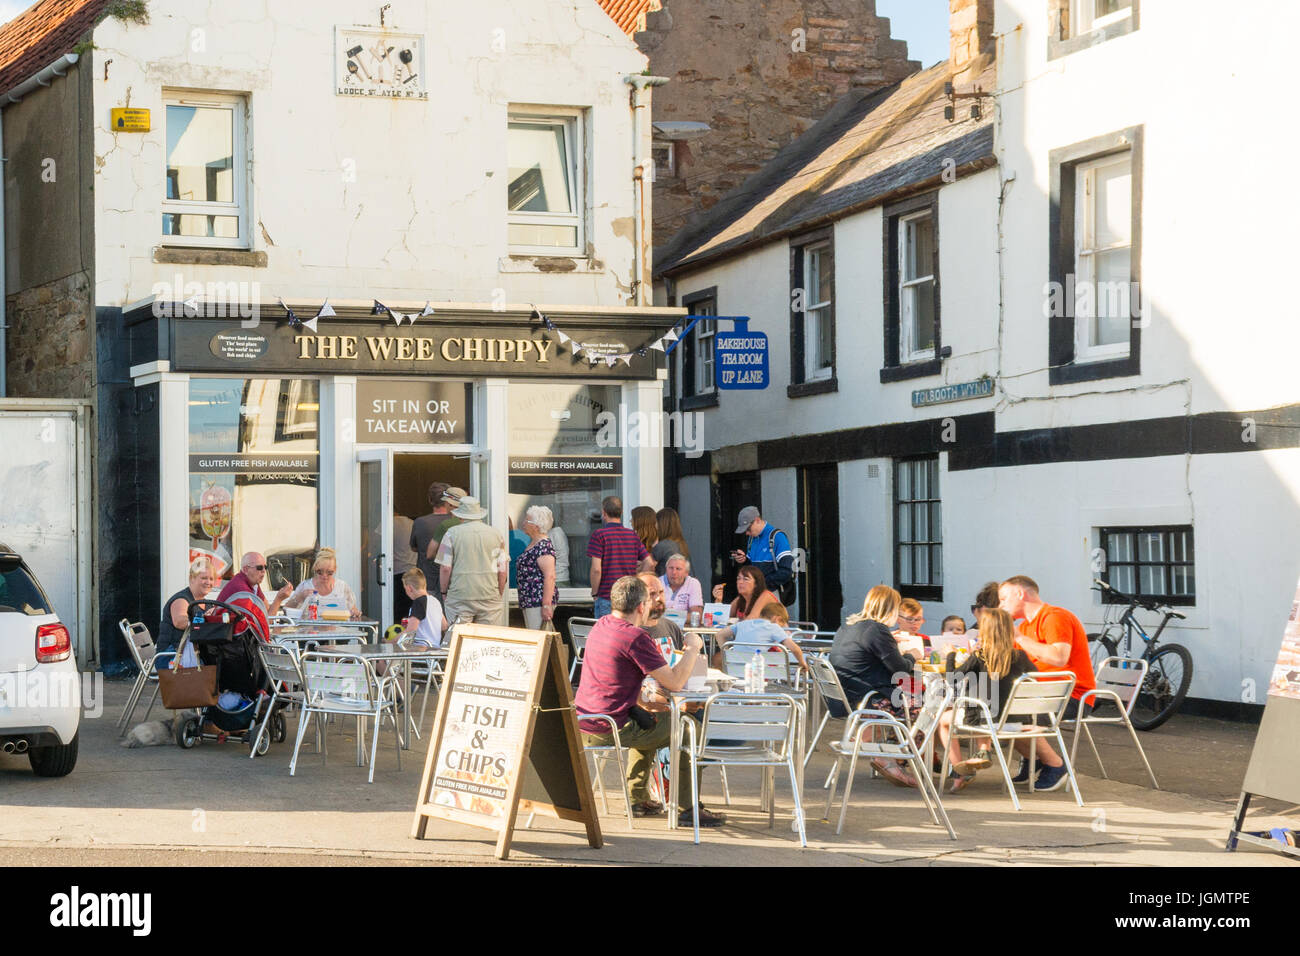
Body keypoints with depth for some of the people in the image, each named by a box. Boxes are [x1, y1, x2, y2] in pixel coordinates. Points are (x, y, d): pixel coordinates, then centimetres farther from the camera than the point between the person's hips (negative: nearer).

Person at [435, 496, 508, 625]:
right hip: (490, 598, 2)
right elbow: (503, 571, 5)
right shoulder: (495, 534, 6)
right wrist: (500, 596, 16)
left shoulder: (452, 533, 0)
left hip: (459, 598, -2)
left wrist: (444, 591, 10)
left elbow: (445, 568, -4)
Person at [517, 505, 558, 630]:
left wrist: (547, 605, -27)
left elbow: (550, 576, -24)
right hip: (529, 601, 11)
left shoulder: (544, 547, -16)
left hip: (539, 602, -11)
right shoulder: (533, 544, 15)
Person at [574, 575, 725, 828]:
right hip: (611, 728, -9)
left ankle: (638, 799, 37)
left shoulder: (601, 625, 9)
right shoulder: (635, 637, -19)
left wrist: (643, 702, 17)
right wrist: (692, 649, -2)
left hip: (583, 723, 9)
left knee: (648, 721, 35)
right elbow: (674, 682, -17)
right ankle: (688, 808, 8)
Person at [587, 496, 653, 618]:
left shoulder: (599, 535, -7)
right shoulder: (633, 535, 7)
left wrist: (594, 594, -2)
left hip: (606, 598, -4)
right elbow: (649, 563, 5)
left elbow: (596, 569, -14)